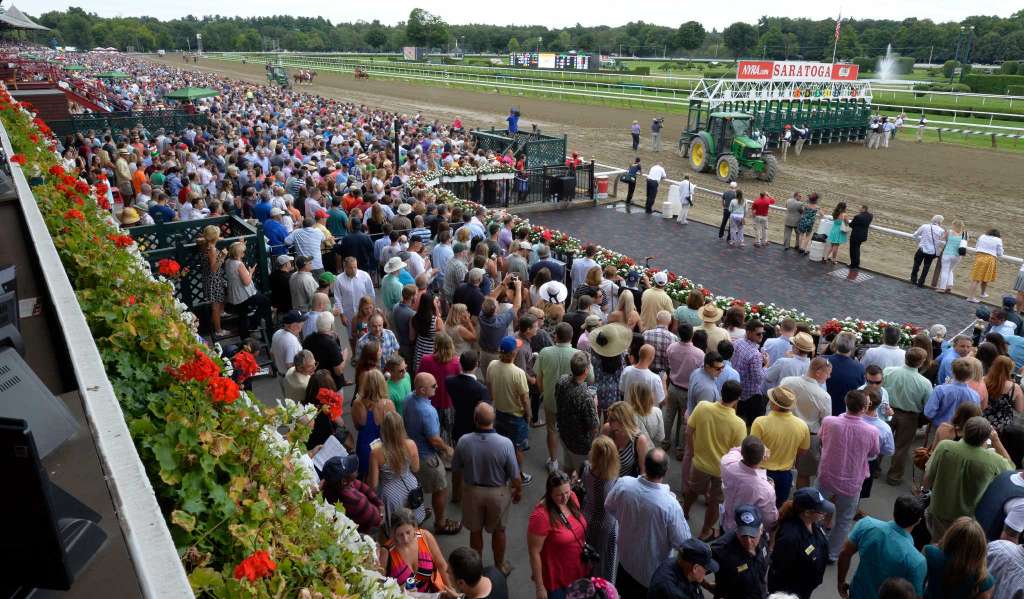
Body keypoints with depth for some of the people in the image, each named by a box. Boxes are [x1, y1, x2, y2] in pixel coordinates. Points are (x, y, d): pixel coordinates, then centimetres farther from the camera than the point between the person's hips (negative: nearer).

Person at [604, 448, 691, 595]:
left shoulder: (623, 484, -24)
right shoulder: (670, 504, -35)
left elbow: (609, 507, -2)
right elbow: (682, 542, -21)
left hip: (626, 559, 3)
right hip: (653, 570, -3)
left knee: (624, 593, 29)